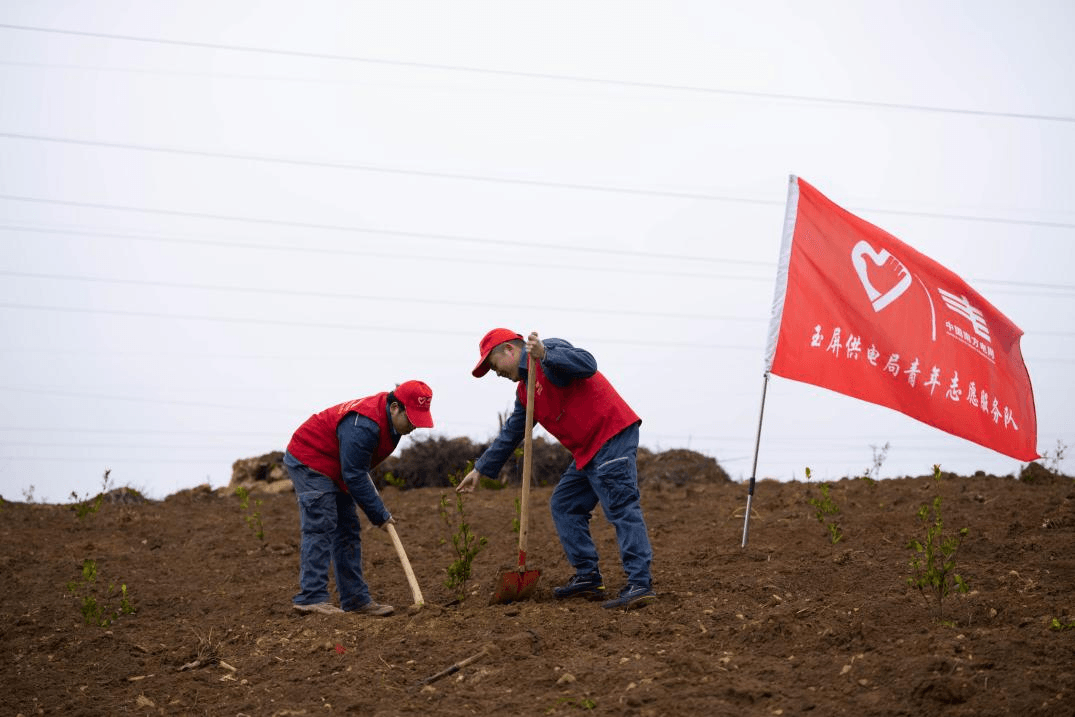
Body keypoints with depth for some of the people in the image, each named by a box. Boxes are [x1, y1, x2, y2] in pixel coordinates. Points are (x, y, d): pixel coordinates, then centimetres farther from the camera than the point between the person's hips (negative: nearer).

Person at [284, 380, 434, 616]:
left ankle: (356, 599, 11)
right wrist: (380, 515, -20)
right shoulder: (363, 426, -33)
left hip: (333, 468, 10)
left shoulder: (392, 421, -2)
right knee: (320, 527, -17)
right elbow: (354, 476, -27)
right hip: (308, 461, -10)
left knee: (347, 530, 8)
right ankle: (311, 596, -18)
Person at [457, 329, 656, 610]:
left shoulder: (550, 349, -6)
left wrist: (545, 355, -33)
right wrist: (480, 469, 34)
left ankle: (640, 584, -23)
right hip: (588, 450, 10)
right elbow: (510, 434, 31)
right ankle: (588, 578, 11)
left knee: (621, 507, -16)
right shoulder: (525, 390, 23)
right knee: (564, 505, 13)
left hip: (611, 434, -10)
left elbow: (587, 364, -24)